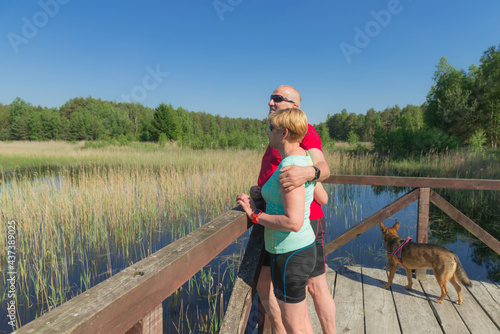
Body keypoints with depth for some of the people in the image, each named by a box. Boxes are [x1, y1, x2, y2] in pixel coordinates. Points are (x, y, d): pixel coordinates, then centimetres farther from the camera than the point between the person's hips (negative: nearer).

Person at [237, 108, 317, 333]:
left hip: (289, 255, -9)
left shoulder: (290, 165, -25)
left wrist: (254, 214, -18)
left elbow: (293, 222, -31)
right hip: (303, 248, 10)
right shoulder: (304, 159, 5)